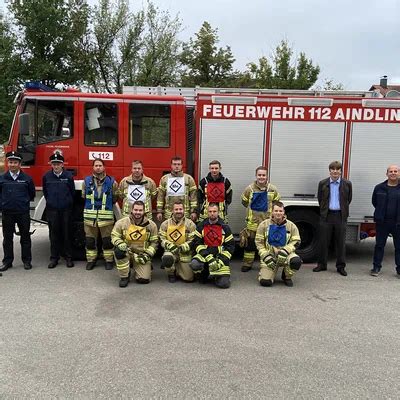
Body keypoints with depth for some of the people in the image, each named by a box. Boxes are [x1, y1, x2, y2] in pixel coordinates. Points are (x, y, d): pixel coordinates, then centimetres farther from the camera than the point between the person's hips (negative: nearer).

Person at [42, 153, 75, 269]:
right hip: (52, 210, 1)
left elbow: (72, 192, 6)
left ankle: (68, 257, 12)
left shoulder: (68, 176, -2)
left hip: (66, 209, -1)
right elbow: (45, 191, 15)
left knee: (66, 233, 4)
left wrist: (68, 202, 9)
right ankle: (54, 258, 14)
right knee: (54, 234, 5)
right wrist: (50, 201, 14)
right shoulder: (46, 176, 2)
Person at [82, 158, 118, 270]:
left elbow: (115, 198, 8)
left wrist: (106, 205, 9)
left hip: (106, 216, -1)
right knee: (90, 240, 9)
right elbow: (83, 196, 13)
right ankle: (91, 260, 22)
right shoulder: (86, 181, 5)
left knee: (107, 240, 5)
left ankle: (109, 260, 18)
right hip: (90, 216, 2)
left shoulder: (111, 182, 1)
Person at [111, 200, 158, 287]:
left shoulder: (151, 225, -3)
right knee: (119, 251, -35)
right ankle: (124, 276, -11)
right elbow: (114, 236, -2)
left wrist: (147, 254, -8)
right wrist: (121, 244, -23)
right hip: (127, 253, 0)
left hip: (142, 256, 0)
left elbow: (154, 242, 3)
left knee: (144, 279, -15)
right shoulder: (122, 222, -7)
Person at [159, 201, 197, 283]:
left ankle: (177, 270, 32)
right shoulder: (165, 224, 2)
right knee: (167, 258, -37)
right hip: (171, 251, 0)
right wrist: (170, 246, -19)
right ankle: (171, 274, -2)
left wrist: (182, 247, -21)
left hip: (185, 254, 0)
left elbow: (192, 241, -6)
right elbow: (162, 239, 0)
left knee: (189, 278, -4)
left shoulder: (190, 224, -3)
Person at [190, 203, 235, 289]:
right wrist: (208, 257, -20)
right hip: (204, 254, 1)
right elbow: (196, 243, -5)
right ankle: (204, 274, 4)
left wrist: (221, 261, -14)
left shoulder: (224, 227, 2)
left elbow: (230, 246, -1)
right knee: (194, 265, -33)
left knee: (224, 284, -17)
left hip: (220, 254, -1)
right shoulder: (201, 226, 3)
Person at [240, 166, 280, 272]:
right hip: (253, 221, 0)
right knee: (249, 242, 6)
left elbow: (277, 203, 14)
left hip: (268, 221, 0)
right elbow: (244, 201, 13)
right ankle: (247, 264, 18)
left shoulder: (273, 189, 0)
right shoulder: (250, 188, -1)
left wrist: (269, 210, 8)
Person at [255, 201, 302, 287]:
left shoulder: (291, 225, 2)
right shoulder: (264, 224, 1)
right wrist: (265, 256, -11)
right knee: (265, 281, -20)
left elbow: (296, 242, 2)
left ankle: (287, 277, 0)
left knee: (296, 261, -34)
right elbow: (259, 242, 2)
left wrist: (285, 251, -16)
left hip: (285, 255, 1)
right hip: (269, 255, -1)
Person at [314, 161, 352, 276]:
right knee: (324, 241, 6)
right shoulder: (323, 183, 3)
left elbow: (348, 200, 10)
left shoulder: (347, 184, 2)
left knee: (341, 242, 5)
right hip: (327, 216, 1)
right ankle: (322, 264, 17)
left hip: (340, 216, 0)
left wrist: (343, 211, 12)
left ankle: (341, 266, 14)